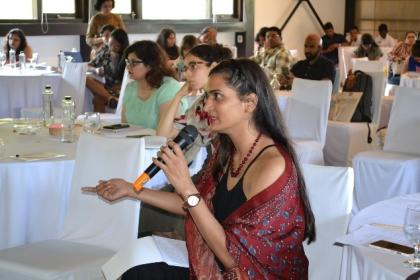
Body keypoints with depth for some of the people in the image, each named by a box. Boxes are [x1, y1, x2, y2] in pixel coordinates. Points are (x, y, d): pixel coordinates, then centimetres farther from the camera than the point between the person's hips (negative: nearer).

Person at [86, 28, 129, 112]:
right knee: (87, 79, -25)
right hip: (107, 87, 6)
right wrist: (96, 70, -8)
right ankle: (111, 99, -40)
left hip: (119, 89, -6)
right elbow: (88, 66, 13)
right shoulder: (105, 52, 9)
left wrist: (115, 59, -16)